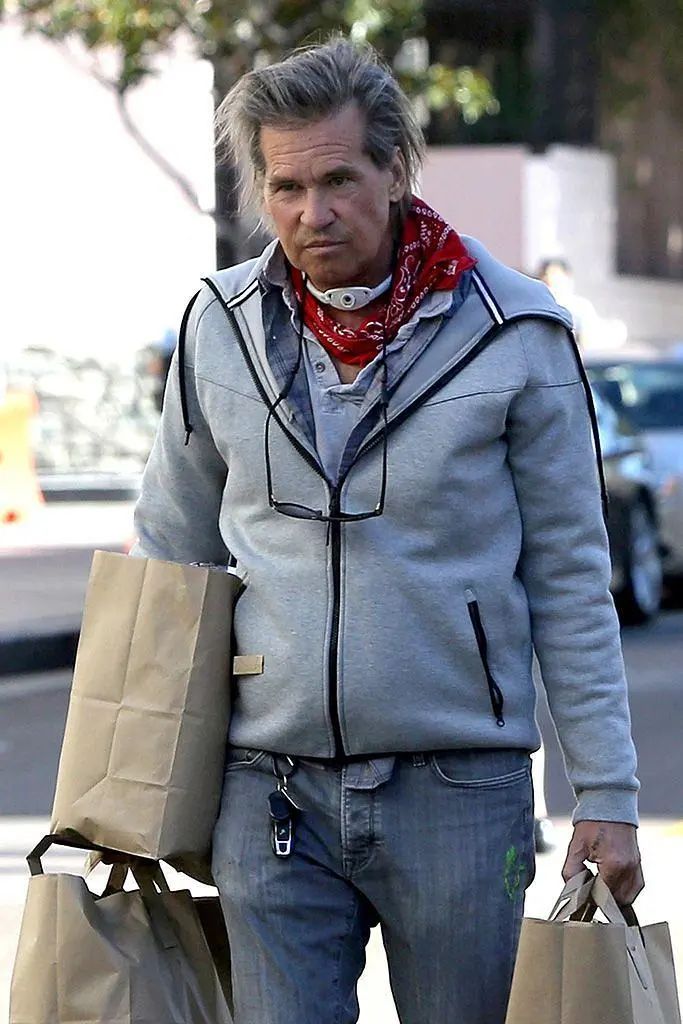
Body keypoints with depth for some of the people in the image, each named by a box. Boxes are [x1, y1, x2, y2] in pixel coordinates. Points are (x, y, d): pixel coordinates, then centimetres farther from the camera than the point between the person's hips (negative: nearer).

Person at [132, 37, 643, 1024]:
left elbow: (570, 579, 1)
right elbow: (170, 557, 14)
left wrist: (607, 795, -2)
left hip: (459, 787, -2)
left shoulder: (514, 332, -4)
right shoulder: (222, 325, 4)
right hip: (270, 791, 2)